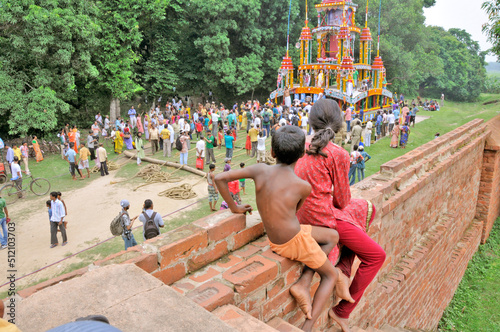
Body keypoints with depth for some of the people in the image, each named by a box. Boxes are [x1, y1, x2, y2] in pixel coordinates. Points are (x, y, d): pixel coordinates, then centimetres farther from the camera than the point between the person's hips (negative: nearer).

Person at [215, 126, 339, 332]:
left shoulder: (261, 170, -8)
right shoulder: (303, 186, -16)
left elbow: (220, 178, -7)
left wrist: (234, 207, 3)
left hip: (274, 242, 6)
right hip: (296, 241, -6)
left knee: (333, 236, 24)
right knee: (331, 275, 21)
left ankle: (303, 286, 12)